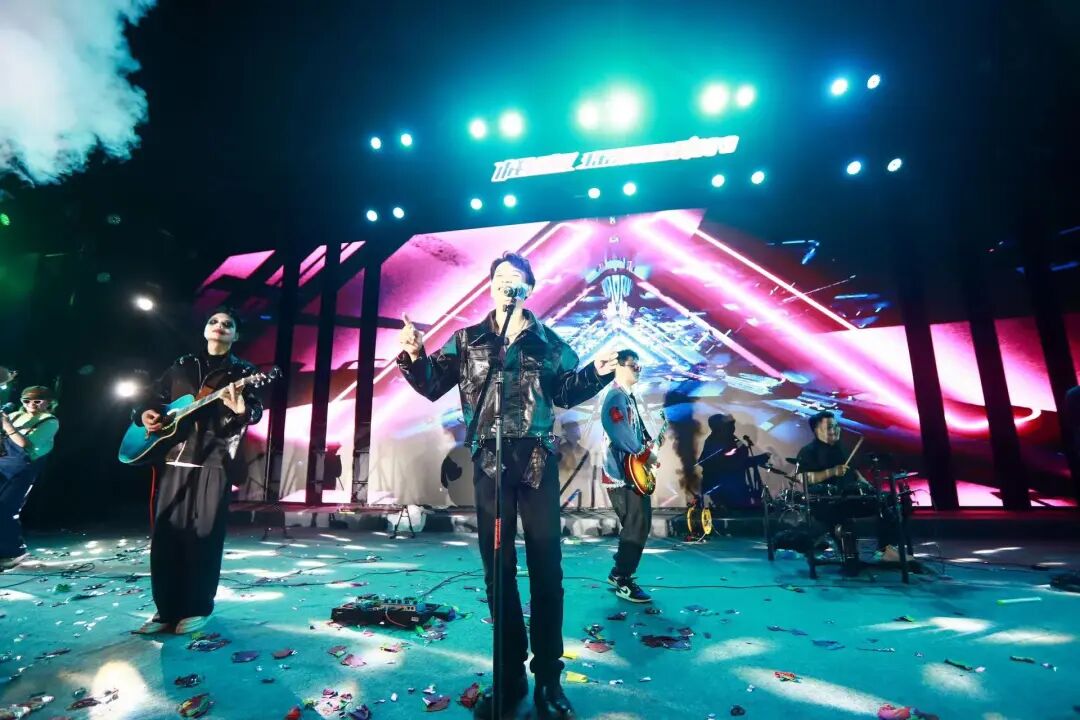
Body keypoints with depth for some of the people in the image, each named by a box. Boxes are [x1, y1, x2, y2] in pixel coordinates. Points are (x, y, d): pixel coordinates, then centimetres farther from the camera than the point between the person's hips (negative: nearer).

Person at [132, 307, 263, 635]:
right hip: (174, 454, 4)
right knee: (165, 533, 5)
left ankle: (197, 607, 11)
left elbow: (257, 411, -5)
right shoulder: (182, 365, 17)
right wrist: (145, 414, 3)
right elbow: (153, 397, 24)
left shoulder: (242, 371, 6)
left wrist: (241, 409, -27)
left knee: (204, 534, -3)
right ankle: (166, 609, 17)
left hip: (215, 459, -4)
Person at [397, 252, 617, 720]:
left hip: (537, 459, -1)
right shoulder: (467, 340, 10)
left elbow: (566, 393, 10)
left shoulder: (547, 341, 8)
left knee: (545, 567, 4)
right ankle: (509, 676, 25)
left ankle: (548, 678, 20)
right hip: (489, 462, 1)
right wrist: (415, 355, -12)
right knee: (497, 568, 9)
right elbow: (432, 386, 5)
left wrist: (598, 371, -4)